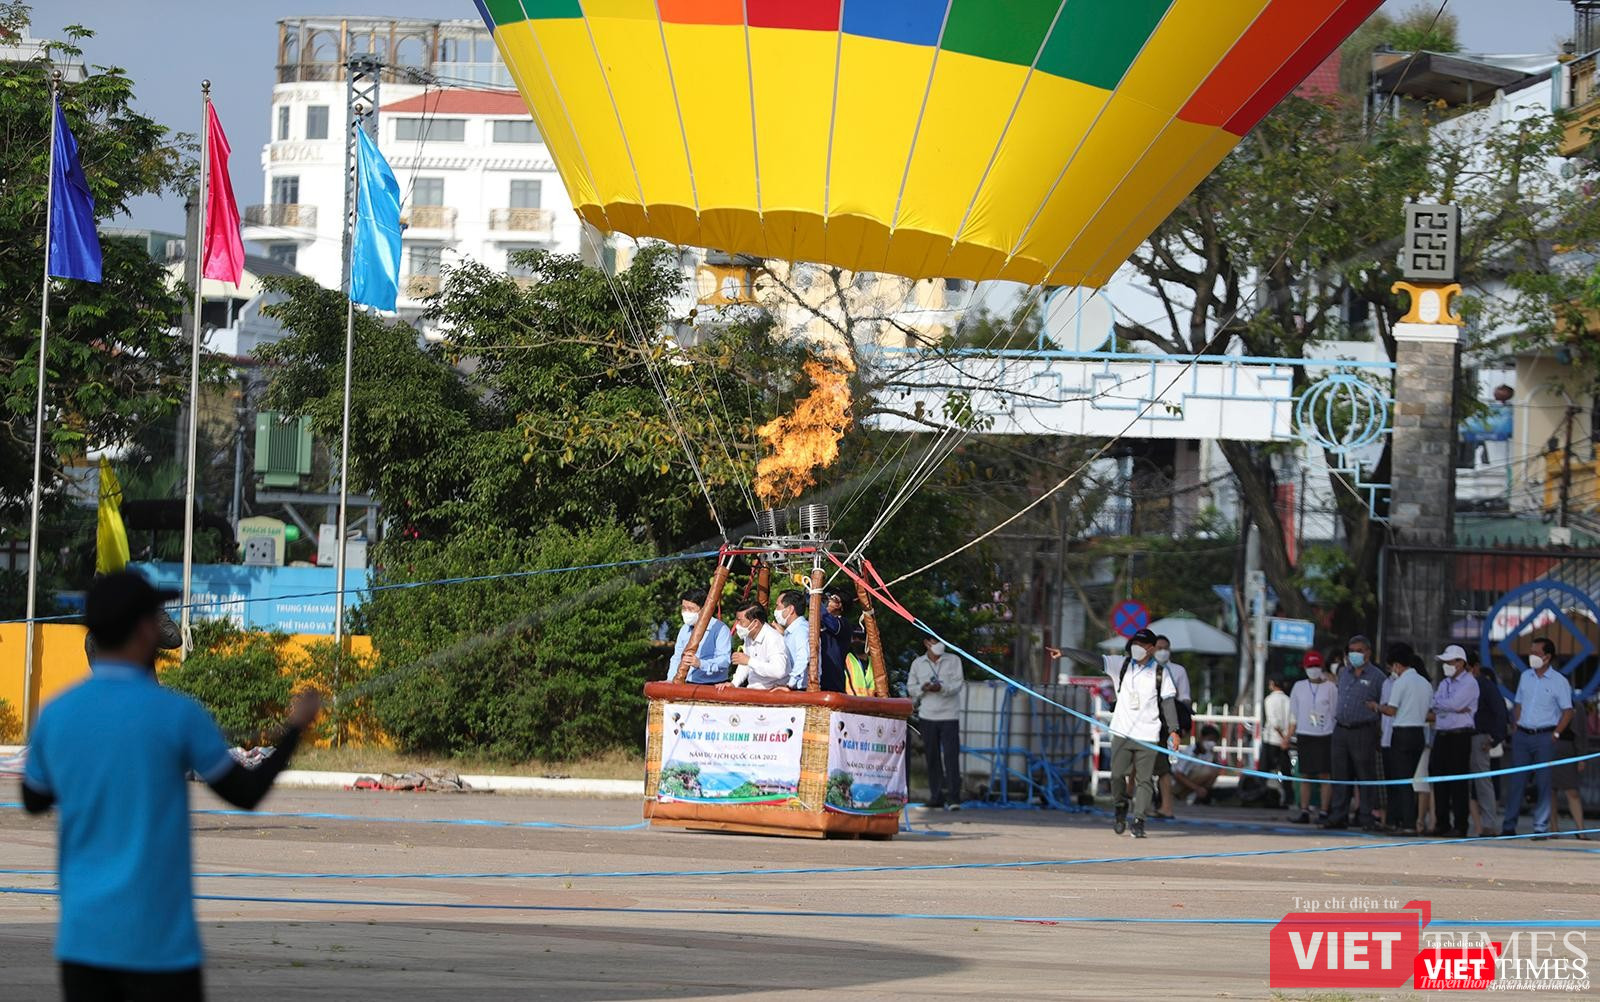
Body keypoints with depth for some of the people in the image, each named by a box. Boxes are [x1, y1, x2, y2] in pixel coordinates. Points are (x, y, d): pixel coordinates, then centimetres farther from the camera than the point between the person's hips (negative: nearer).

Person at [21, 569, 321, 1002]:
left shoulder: (55, 716, 1)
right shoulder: (176, 715, -11)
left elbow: (34, 801, 18)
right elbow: (247, 793, 1)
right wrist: (295, 727, 15)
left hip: (82, 937, 4)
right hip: (158, 943, -4)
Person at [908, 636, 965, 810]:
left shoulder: (953, 660, 5)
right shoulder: (918, 664, 10)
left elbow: (958, 684, -3)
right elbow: (911, 687, 11)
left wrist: (942, 688, -21)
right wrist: (923, 688, -10)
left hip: (949, 715, -2)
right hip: (928, 715, 2)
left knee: (951, 756, -10)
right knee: (932, 757, 4)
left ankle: (953, 797, -12)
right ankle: (936, 795, 12)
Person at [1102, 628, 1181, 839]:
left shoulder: (1160, 672, 2)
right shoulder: (1121, 664, 5)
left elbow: (1168, 701, 4)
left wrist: (1173, 730, -3)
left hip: (1148, 734, -1)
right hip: (1122, 732, 1)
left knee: (1144, 779, -3)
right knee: (1117, 774, -3)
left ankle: (1138, 821, 3)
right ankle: (1121, 809, 21)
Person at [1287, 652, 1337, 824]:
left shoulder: (1330, 687, 2)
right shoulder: (1299, 687, 11)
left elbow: (1335, 712, 5)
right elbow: (1293, 714, 14)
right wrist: (1289, 736, 8)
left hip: (1324, 736, -3)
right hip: (1304, 736, 3)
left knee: (1324, 775, -5)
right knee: (1305, 776, 3)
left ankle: (1323, 813, -2)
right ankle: (1304, 813, 6)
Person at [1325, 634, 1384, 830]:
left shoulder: (1376, 677, -1)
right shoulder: (1343, 674, 16)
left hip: (1363, 732, -5)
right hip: (1341, 731, 5)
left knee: (1366, 776, -3)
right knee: (1341, 776, 7)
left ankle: (1366, 818, 1)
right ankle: (1338, 816, 11)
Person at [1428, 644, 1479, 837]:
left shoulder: (1469, 683, -4)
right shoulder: (1444, 683, 19)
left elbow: (1453, 704, -16)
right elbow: (1432, 707, 7)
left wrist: (1436, 703, -1)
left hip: (1459, 736, -7)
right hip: (1441, 735, 7)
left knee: (1458, 783, -6)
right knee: (1439, 780, 6)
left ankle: (1460, 826, -4)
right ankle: (1441, 823, 14)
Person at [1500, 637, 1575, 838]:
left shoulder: (1559, 681, -3)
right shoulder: (1526, 676, 11)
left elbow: (1567, 711, -3)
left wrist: (1555, 735, -11)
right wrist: (1515, 729, 7)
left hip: (1544, 737, -4)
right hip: (1522, 736, 4)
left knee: (1543, 783, -2)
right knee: (1515, 780, 2)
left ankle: (1541, 827, 3)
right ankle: (1509, 826, 5)